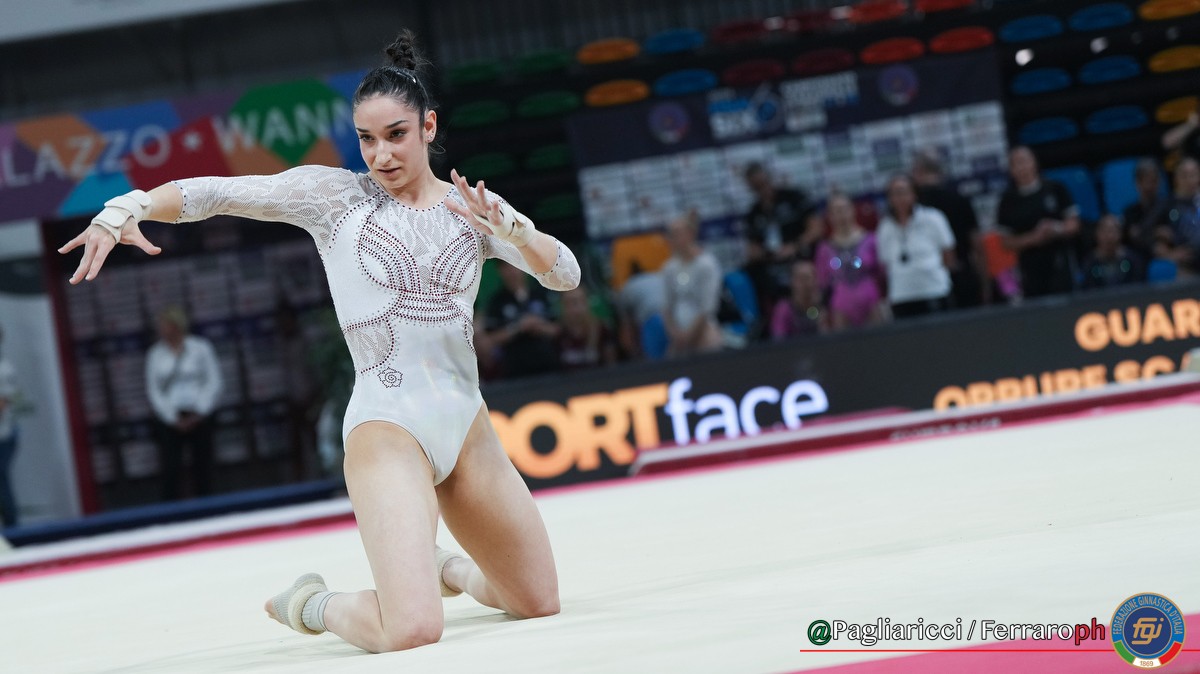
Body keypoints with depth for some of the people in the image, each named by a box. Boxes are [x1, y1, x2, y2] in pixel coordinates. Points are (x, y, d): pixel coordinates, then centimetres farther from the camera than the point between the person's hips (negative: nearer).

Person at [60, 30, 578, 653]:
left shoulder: (474, 206, 8)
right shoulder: (332, 193, -2)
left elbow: (565, 275, -1)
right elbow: (215, 192, -10)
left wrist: (509, 229, -20)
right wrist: (129, 205, -26)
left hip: (468, 429, 5)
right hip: (387, 430, -5)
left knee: (538, 602, 13)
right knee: (413, 631, -22)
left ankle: (445, 568, 44)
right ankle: (311, 605, 10)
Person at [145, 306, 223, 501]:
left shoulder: (201, 348, 1)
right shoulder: (155, 353, 5)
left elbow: (214, 382, 0)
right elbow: (153, 390, 4)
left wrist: (198, 414, -8)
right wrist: (172, 419, -5)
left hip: (198, 417, 0)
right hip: (169, 418, 0)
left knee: (202, 466, 1)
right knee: (171, 468, -8)